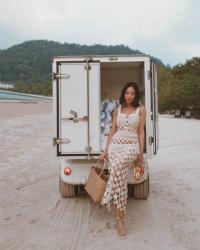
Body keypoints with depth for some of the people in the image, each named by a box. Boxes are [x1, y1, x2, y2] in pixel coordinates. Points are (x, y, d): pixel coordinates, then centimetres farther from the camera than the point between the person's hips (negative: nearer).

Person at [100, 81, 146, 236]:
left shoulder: (141, 110, 6)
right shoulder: (117, 110, 14)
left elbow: (141, 132, 4)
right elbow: (112, 131, 12)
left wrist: (141, 152, -2)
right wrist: (106, 150, 7)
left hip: (131, 146, -4)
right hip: (115, 145, 4)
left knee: (116, 167, -31)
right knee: (119, 178, -14)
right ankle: (120, 217, 2)